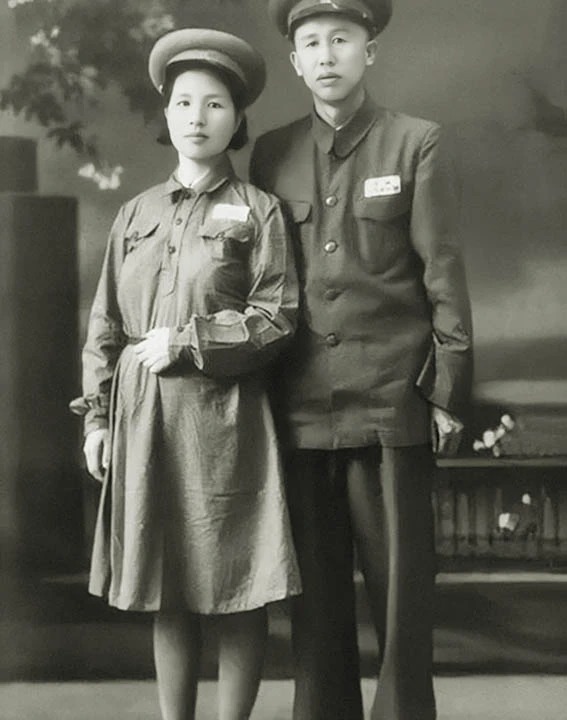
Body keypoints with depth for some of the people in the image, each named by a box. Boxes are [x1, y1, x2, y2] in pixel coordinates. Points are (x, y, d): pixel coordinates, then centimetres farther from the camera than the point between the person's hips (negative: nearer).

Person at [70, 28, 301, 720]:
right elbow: (104, 324, 13)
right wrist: (97, 415, 6)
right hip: (143, 416, 4)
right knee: (166, 595, 9)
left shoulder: (258, 210, 2)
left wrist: (185, 342, -11)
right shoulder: (134, 215, 13)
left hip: (225, 418, -3)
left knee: (236, 593, 1)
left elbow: (277, 319, -6)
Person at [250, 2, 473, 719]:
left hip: (391, 405, -2)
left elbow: (443, 274, 0)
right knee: (316, 593, 7)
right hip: (302, 410, 3)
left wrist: (448, 393, -4)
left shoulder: (417, 143, 2)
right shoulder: (271, 154, 10)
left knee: (401, 586, 3)